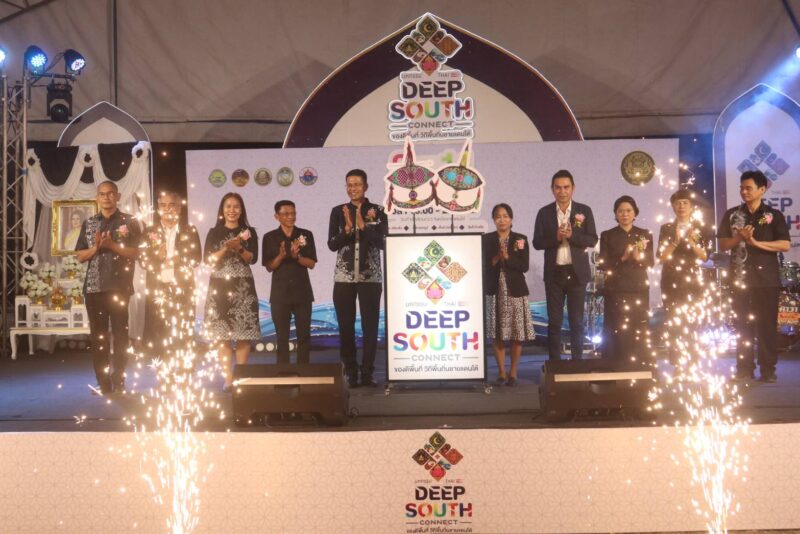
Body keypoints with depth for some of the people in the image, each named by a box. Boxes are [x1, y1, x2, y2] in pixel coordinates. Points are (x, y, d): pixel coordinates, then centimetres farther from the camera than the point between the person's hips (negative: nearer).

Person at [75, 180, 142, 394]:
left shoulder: (129, 222, 1)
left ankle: (118, 383, 4)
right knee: (98, 336, 5)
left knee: (120, 335, -1)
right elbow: (80, 256, 11)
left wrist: (112, 245, -15)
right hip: (93, 287, 4)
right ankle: (103, 384, 10)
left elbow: (137, 252, -6)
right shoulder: (89, 223, 13)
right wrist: (95, 248, -8)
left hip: (119, 287, -4)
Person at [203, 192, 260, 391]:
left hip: (243, 286, 0)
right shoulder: (214, 232, 8)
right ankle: (228, 378, 3)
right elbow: (208, 259, -2)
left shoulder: (249, 232, 8)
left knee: (243, 333, -4)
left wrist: (239, 248, -19)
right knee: (222, 334, -2)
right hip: (220, 285, 1)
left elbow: (253, 258, -2)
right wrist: (226, 248, -14)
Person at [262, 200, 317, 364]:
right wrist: (281, 256, -21)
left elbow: (311, 264, -1)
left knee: (304, 334, 4)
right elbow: (269, 267, -2)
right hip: (280, 293, 0)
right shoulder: (270, 237, 1)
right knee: (282, 335, 5)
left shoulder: (306, 235, 3)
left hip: (302, 291, 1)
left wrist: (297, 256, -19)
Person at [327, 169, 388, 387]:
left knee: (370, 326, 1)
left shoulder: (377, 211, 3)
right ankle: (351, 372, 12)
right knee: (346, 326, 2)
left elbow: (382, 242, -7)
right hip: (344, 277, 1)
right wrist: (347, 228, -15)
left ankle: (368, 372, 9)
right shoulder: (338, 211, 6)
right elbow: (332, 244, 0)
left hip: (371, 277, -1)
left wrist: (363, 225, -17)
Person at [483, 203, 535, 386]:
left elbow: (524, 266, -5)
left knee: (517, 335, 0)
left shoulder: (520, 239, 3)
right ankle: (501, 373, 12)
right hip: (495, 291, 1)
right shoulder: (486, 239, 5)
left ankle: (513, 373, 13)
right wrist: (496, 258, -17)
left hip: (515, 291, 0)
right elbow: (483, 266, -2)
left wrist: (507, 257, -16)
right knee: (498, 335, 3)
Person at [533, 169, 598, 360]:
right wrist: (556, 237, -18)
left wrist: (572, 235, -19)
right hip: (554, 273, 0)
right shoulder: (544, 213, 3)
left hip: (577, 272, 0)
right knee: (554, 321, 4)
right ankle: (554, 362, 11)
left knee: (577, 321, 5)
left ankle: (577, 361, 13)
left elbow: (592, 240, -3)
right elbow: (537, 243, -1)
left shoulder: (584, 211, 2)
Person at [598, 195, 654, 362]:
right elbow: (604, 263, -4)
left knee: (638, 332, 1)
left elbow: (650, 262, 1)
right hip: (615, 290, -1)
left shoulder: (645, 235, 8)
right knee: (616, 333, -5)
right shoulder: (607, 236, 4)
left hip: (639, 289, 1)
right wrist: (622, 258, -19)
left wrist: (638, 257, -20)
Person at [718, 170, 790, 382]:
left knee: (767, 323, 1)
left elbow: (785, 245, -6)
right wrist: (739, 238, -13)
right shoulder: (731, 215, 7)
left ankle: (768, 369, 8)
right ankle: (744, 369, 10)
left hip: (766, 278, -2)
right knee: (742, 324, 4)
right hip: (740, 278, 2)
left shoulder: (774, 215, 2)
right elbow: (723, 245, 5)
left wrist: (756, 242, -15)